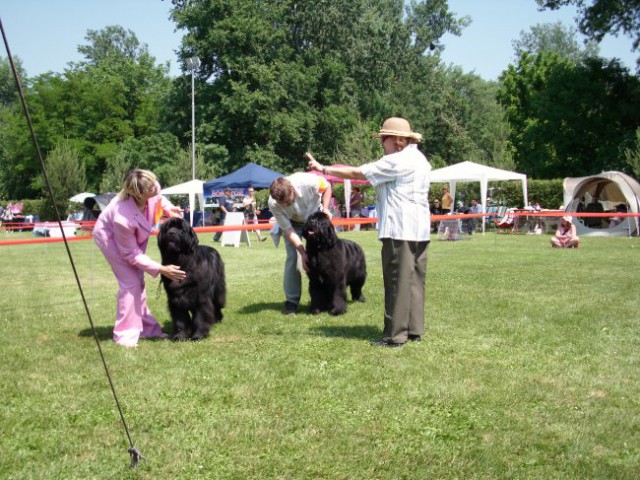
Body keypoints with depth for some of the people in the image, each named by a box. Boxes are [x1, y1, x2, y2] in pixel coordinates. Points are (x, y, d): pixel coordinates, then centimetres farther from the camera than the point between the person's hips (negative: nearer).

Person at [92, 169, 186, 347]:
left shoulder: (151, 193, -31)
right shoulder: (123, 218, -45)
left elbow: (158, 198, 0)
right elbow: (131, 254, -30)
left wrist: (168, 208, -19)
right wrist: (161, 269, -31)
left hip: (133, 236, 7)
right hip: (110, 236, -7)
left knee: (138, 280, 10)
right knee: (130, 282, -13)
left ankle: (145, 327, 19)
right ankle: (125, 334, -2)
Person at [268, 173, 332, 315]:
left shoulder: (307, 181, -39)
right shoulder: (273, 204, -34)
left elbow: (327, 187, -15)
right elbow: (288, 230, -27)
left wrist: (325, 209, -25)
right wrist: (303, 254, -31)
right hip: (292, 222, 0)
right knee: (292, 257, -12)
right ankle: (291, 301, -4)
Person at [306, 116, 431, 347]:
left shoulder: (396, 161, -13)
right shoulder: (420, 159, 17)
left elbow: (357, 173, -11)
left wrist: (323, 169, -4)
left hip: (399, 230, -10)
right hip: (420, 230, 10)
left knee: (397, 282, -5)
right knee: (415, 280, 11)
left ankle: (395, 335, -1)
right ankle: (414, 330, 16)